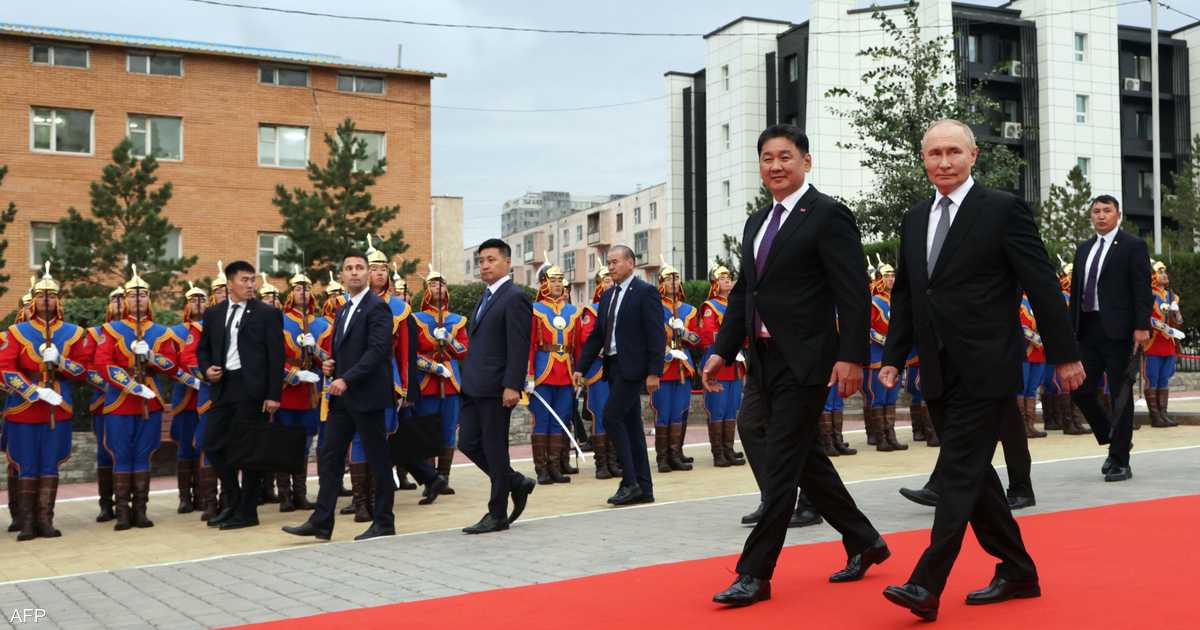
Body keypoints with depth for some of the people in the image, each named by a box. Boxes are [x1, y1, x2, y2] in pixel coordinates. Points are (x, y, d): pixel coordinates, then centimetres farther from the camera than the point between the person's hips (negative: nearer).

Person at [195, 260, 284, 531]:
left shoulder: (268, 313, -2)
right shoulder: (214, 314, 13)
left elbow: (276, 357, -5)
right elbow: (203, 348, 21)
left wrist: (273, 395, -11)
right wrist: (206, 369, -1)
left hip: (252, 388, -5)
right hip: (223, 387, 5)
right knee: (213, 444, 4)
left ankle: (248, 511, 10)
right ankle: (234, 502, 21)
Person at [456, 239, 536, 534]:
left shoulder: (515, 298, -10)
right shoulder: (485, 298, 18)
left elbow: (519, 347, -17)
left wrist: (512, 386, -22)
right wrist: (467, 379, 18)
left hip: (496, 388, -9)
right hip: (474, 387, 9)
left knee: (494, 449, 0)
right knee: (468, 444, 9)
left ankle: (497, 514, 11)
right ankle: (517, 483, 25)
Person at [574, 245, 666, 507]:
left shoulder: (646, 293, -7)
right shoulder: (608, 296, 15)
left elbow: (657, 335, -12)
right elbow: (596, 335, 16)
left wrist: (654, 372, -17)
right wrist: (581, 367, 9)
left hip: (632, 368, -8)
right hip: (614, 367, 8)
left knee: (611, 417, -14)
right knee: (631, 424, 9)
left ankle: (630, 482, -7)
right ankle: (643, 489, 14)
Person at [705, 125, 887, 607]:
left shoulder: (828, 215, -8)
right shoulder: (757, 223, 16)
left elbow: (853, 293, -13)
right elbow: (743, 293, 18)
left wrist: (852, 357, -19)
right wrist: (723, 351, 10)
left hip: (805, 362, -8)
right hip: (766, 361, 8)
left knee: (782, 466, -4)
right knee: (807, 459, 16)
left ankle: (755, 573, 3)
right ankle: (864, 543, 33)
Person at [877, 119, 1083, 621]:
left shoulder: (1003, 209, -6)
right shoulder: (915, 219, 13)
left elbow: (1042, 286, -5)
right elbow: (904, 294, 17)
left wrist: (1065, 355, -5)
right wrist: (894, 357, 10)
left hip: (985, 372, -7)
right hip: (938, 374, 7)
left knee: (958, 474, -9)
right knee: (973, 473, 13)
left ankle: (926, 586, -8)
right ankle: (1017, 573, 27)